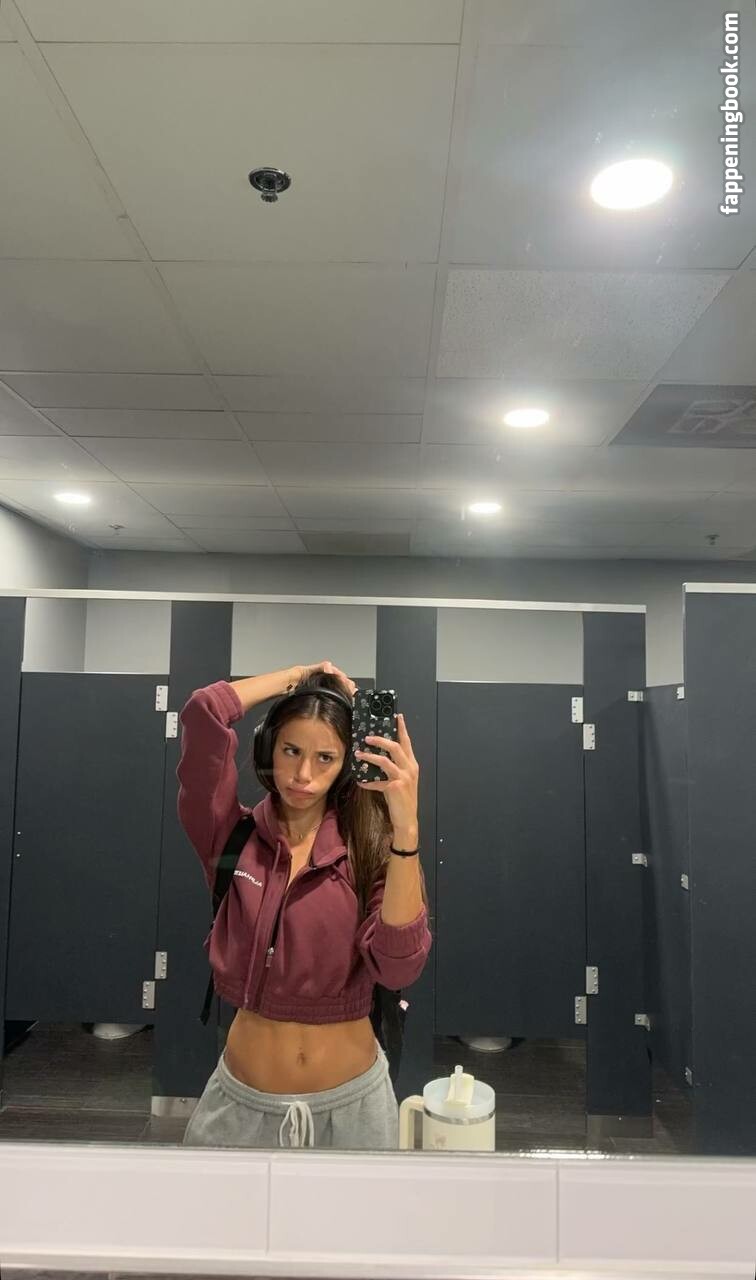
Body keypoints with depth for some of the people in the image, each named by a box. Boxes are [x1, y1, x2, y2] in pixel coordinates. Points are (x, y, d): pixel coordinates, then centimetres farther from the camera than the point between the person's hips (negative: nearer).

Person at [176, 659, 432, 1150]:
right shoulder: (232, 834, -8)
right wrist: (303, 675, -12)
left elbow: (399, 967, -24)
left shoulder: (370, 844, -9)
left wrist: (406, 827, -33)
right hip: (244, 1100, 1)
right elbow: (203, 713, -23)